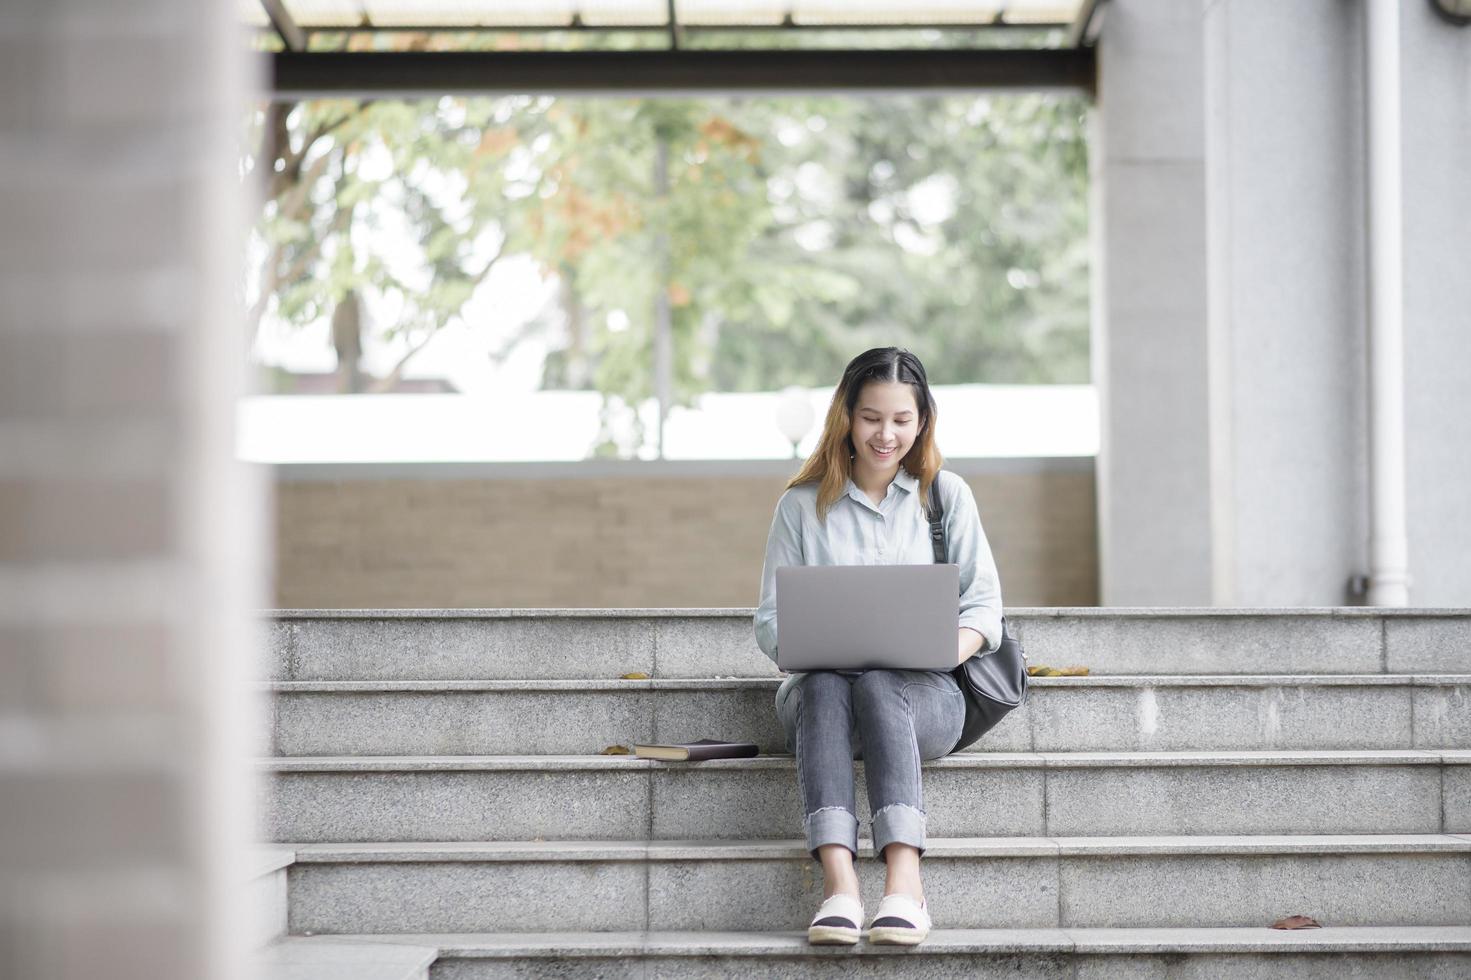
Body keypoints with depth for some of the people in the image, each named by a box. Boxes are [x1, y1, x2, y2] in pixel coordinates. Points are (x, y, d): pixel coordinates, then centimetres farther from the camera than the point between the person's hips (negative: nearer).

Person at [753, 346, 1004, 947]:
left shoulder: (947, 495, 14)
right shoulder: (802, 505, 13)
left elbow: (983, 603, 8)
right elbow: (771, 621, 9)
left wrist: (956, 646, -14)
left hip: (922, 695, 0)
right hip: (819, 693, 1)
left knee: (877, 683, -37)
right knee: (825, 686, -37)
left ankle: (903, 880, -54)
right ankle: (838, 883, -54)